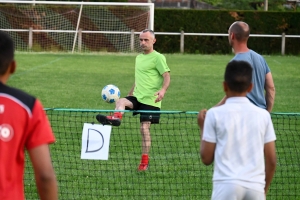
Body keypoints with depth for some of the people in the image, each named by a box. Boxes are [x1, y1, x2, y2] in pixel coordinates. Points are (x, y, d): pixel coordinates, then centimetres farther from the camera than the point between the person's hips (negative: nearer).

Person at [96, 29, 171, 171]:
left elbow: (167, 76, -13)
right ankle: (116, 118, -57)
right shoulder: (139, 58, 18)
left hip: (150, 99, -6)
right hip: (137, 97, 6)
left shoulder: (158, 58, -5)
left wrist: (163, 90, -31)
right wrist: (130, 94, 28)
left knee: (145, 128, -8)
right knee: (120, 102, -24)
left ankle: (145, 161, 0)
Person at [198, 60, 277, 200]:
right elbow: (271, 161, 7)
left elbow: (206, 158, 2)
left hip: (227, 185, -2)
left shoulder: (215, 114, 0)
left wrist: (202, 128, 16)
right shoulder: (263, 115, 6)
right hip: (256, 187, 3)